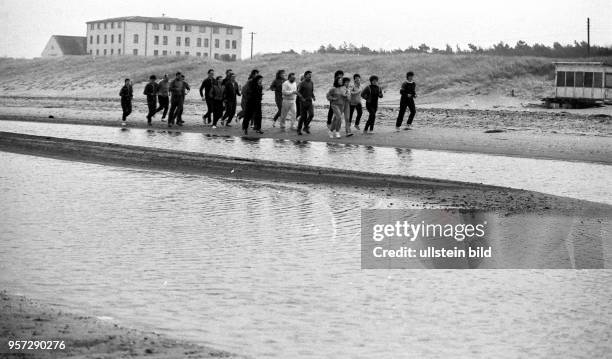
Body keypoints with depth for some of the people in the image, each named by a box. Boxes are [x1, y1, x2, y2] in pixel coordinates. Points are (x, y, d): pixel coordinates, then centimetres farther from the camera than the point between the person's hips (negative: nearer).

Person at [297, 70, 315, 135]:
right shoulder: (302, 83, -7)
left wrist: (313, 96, 3)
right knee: (303, 116, -2)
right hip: (303, 102, -4)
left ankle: (306, 127, 7)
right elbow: (298, 92, -8)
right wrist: (302, 98, -21)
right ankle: (299, 129, 13)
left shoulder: (311, 83, 10)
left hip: (310, 101, 4)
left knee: (311, 114, -12)